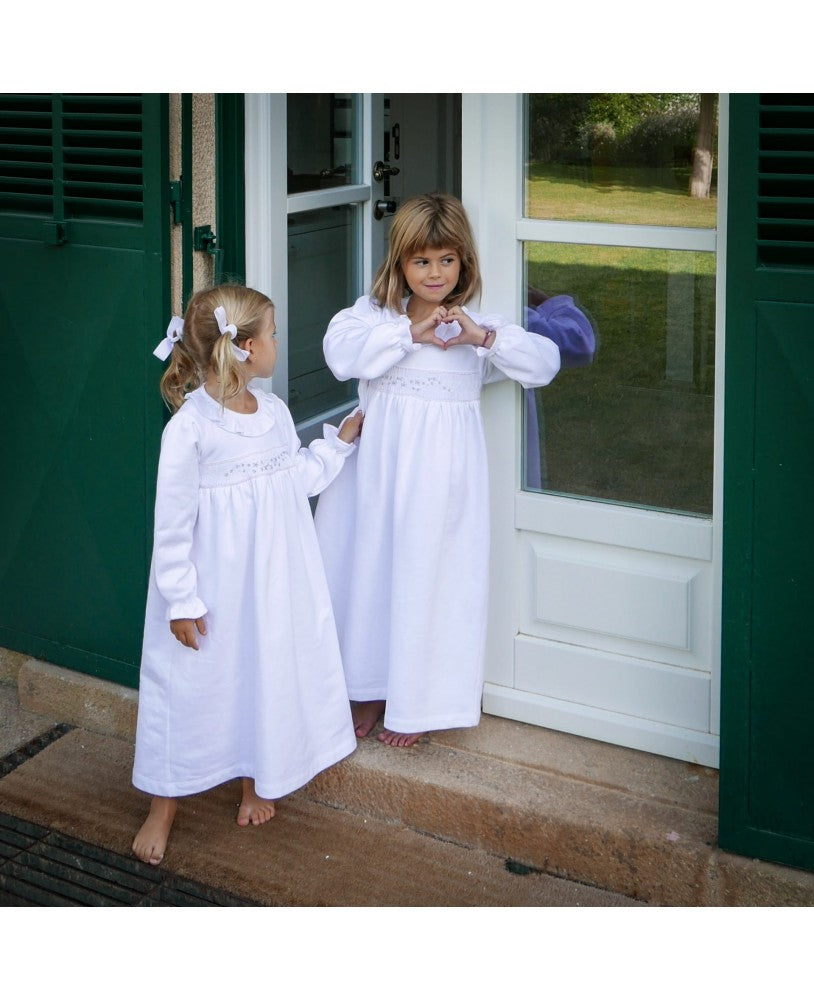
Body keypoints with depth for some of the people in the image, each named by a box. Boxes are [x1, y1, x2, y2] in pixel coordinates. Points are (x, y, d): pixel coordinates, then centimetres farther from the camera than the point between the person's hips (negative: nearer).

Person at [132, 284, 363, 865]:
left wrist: (340, 441, 8)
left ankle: (255, 783, 38)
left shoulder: (273, 412, 1)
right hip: (216, 588, -6)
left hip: (271, 583, 6)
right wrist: (181, 600, -15)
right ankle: (164, 806, 23)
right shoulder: (190, 427, -21)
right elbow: (173, 521, -17)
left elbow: (298, 478, 15)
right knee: (191, 685, 6)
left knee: (264, 674, 17)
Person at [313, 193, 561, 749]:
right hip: (379, 467, 2)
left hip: (440, 473, -2)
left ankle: (416, 702, 19)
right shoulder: (375, 314, 2)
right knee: (370, 565, 9)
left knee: (429, 575, 3)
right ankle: (371, 690, 27)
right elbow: (340, 351, -17)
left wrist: (481, 337, -22)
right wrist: (410, 333, -23)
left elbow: (545, 363, -9)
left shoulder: (477, 326, 1)